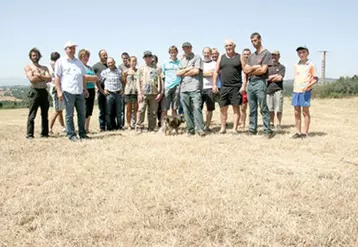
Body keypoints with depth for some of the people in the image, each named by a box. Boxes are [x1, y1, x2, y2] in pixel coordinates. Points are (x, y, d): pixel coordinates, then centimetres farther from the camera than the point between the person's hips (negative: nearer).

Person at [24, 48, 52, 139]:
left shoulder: (45, 68, 17)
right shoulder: (28, 67, 6)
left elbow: (49, 79, 0)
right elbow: (32, 79, -11)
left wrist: (38, 75, -10)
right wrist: (44, 78, -4)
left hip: (44, 91, 4)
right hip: (34, 91, -4)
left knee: (45, 114, 7)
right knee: (32, 115, -6)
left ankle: (45, 133, 13)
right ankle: (29, 134, -4)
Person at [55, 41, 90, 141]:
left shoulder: (79, 62, 19)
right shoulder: (61, 61, 3)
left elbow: (83, 76, 22)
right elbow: (57, 77, -2)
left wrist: (85, 89, 16)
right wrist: (59, 91, -10)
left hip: (80, 91, 5)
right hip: (68, 91, -5)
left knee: (82, 113, 8)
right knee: (69, 114, 0)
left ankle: (82, 133, 18)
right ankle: (71, 134, 6)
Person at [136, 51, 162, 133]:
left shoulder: (156, 68, 10)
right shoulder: (141, 68, 12)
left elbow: (159, 81, 7)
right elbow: (138, 81, 8)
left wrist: (159, 93, 0)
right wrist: (139, 93, -3)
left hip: (154, 93, 0)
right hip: (143, 93, 0)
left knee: (153, 112, 2)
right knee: (141, 110, -8)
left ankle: (151, 129, 9)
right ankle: (139, 128, -4)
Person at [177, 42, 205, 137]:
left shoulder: (197, 58, 7)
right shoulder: (182, 60, 24)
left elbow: (196, 71, -6)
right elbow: (178, 73, 12)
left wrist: (184, 73, 3)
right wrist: (187, 69, 0)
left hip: (195, 88, -5)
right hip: (184, 88, 5)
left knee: (197, 108, -15)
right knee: (187, 110, 2)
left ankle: (200, 129, -15)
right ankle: (190, 130, 7)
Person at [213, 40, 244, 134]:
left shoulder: (239, 57, 3)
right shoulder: (221, 57, 12)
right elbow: (216, 72, 12)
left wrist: (244, 85, -10)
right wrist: (214, 84, 3)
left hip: (236, 87, -3)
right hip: (224, 87, 3)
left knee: (236, 107, -1)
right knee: (223, 108, 6)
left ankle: (235, 128, 3)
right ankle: (223, 128, 16)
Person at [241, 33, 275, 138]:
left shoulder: (266, 53, 1)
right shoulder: (251, 56, 21)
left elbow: (263, 70, -9)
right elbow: (245, 70, 10)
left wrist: (250, 71, 2)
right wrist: (255, 67, -6)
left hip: (260, 83, -7)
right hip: (250, 83, 7)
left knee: (263, 108, -8)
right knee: (252, 109, 9)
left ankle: (268, 130, -6)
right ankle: (252, 129, 14)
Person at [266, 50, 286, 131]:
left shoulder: (281, 67, 7)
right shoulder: (268, 67, 18)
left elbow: (280, 78, -6)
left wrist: (269, 78, 0)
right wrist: (274, 76, -3)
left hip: (278, 90, -3)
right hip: (269, 90, 3)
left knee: (278, 109, -5)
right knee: (270, 109, 4)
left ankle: (279, 125, 3)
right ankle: (272, 124, 13)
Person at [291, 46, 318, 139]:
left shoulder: (311, 65, 1)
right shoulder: (296, 65, 16)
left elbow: (316, 79, 0)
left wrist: (308, 86, -16)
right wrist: (293, 89, 14)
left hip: (305, 91, -5)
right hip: (296, 91, 5)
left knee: (305, 112, -1)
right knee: (297, 112, 6)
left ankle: (305, 132, 5)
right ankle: (298, 132, 13)